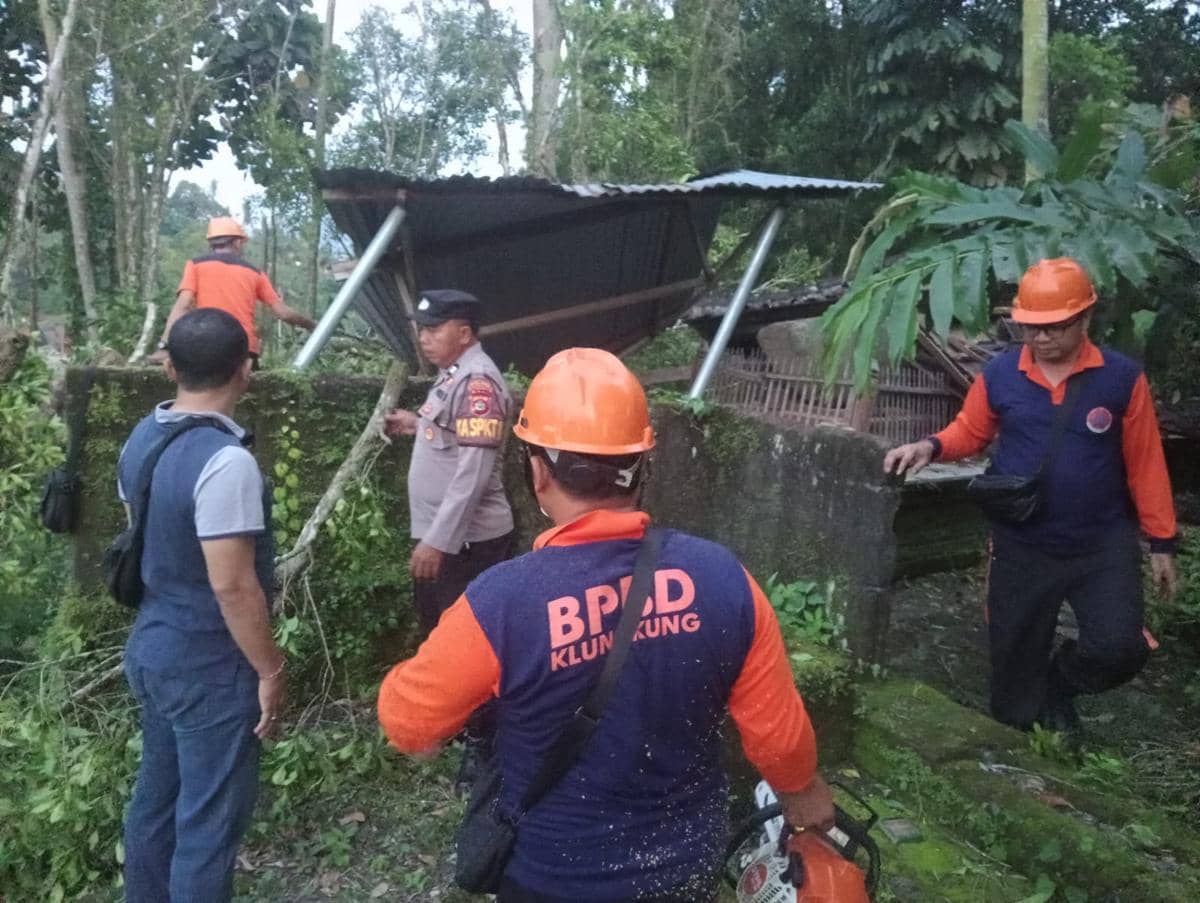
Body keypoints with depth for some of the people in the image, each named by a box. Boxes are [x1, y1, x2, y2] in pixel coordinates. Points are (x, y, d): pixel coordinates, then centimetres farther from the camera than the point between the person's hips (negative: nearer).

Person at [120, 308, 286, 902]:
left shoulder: (142, 438, 1)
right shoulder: (225, 461, -27)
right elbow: (232, 585, -26)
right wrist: (270, 669, -15)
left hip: (150, 649, 9)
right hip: (209, 668, -9)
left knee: (157, 794, 23)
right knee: (209, 818, 7)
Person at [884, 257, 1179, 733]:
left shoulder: (1122, 377, -9)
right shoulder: (999, 373, -8)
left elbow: (1145, 463, -4)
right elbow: (970, 431, 5)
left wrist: (1161, 542, 0)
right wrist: (930, 447, -17)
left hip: (1103, 543, 0)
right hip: (1021, 546, 1)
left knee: (1119, 649, -9)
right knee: (1015, 656, 11)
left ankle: (1061, 680, 26)